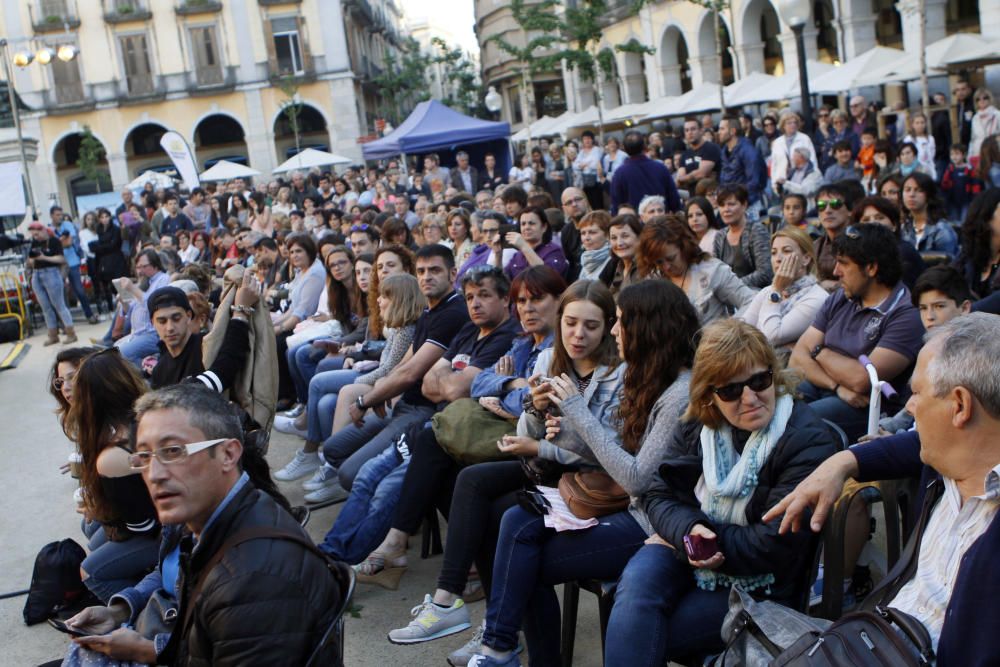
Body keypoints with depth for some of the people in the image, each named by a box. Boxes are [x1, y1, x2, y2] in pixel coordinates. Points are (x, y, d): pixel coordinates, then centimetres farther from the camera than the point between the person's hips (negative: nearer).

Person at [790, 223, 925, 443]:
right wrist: (838, 385, -15)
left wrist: (819, 351, -2)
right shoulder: (839, 299, 11)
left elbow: (862, 379, -20)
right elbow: (798, 359, 4)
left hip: (867, 407, -6)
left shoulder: (906, 315, -12)